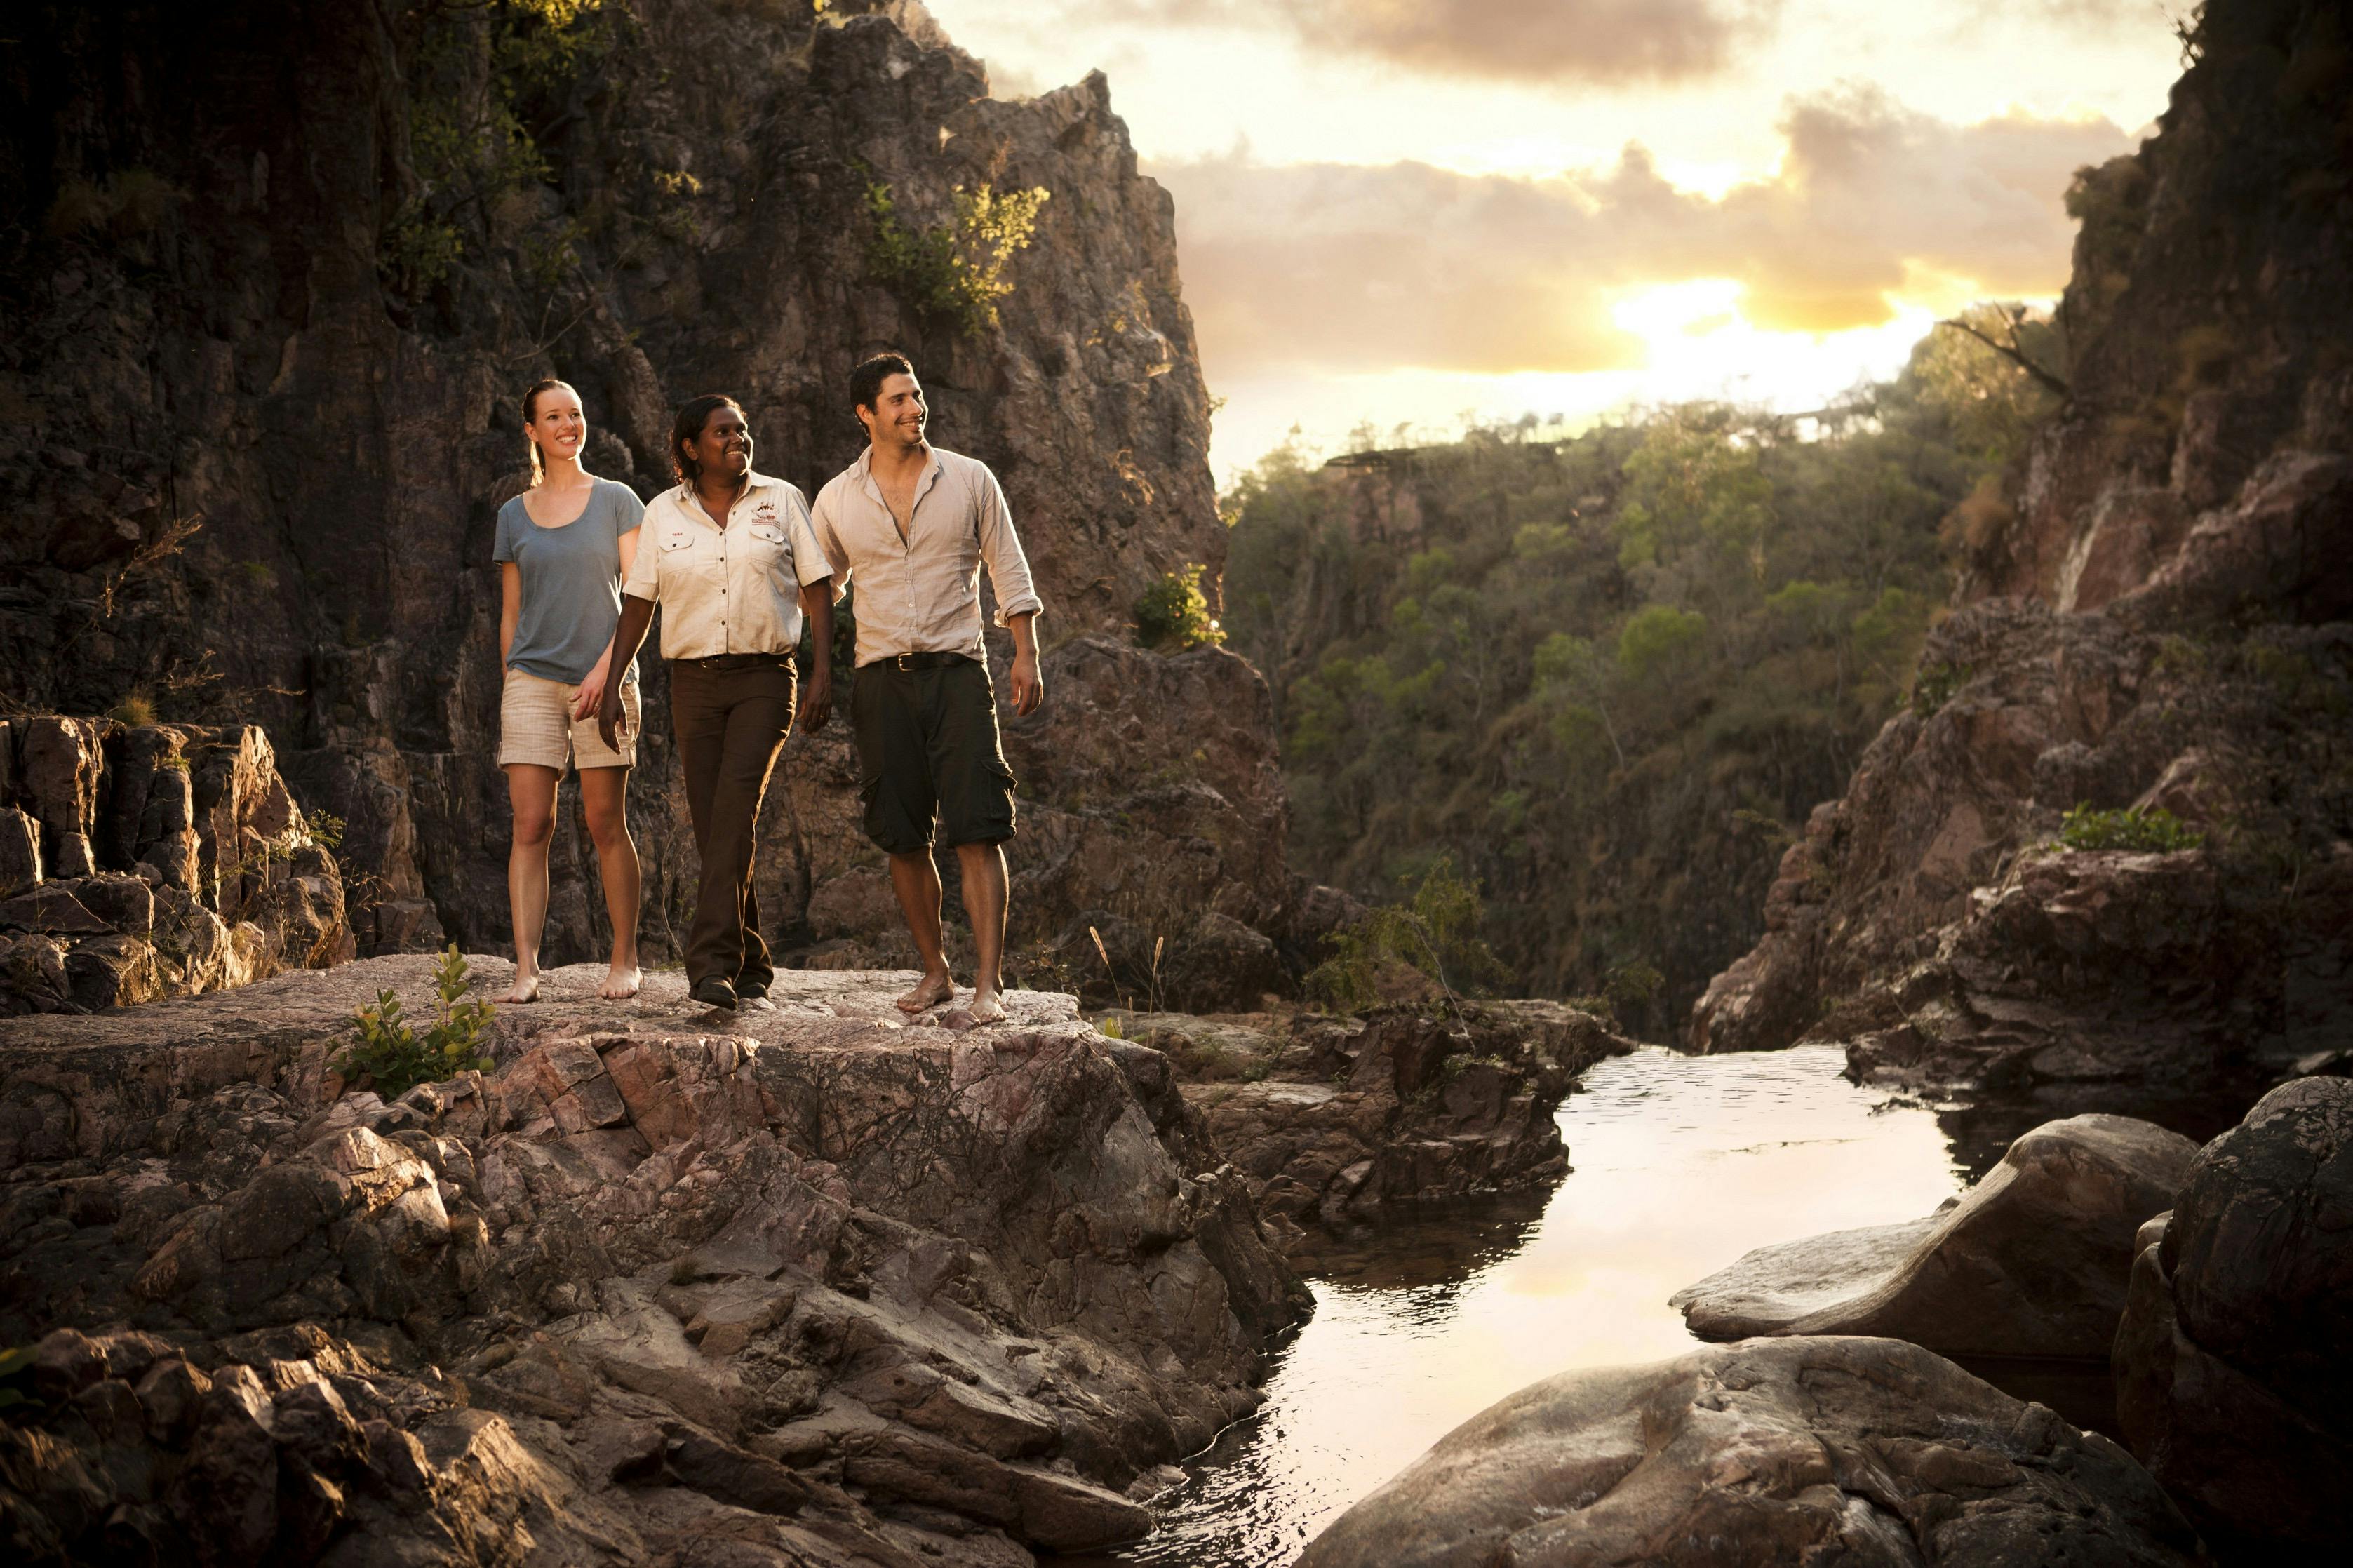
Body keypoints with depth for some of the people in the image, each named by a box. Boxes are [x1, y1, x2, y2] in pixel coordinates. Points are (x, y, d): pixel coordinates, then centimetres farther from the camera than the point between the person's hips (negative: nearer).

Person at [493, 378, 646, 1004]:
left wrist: (607, 665, -12)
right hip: (531, 679, 2)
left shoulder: (617, 501, 6)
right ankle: (526, 969, -9)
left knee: (606, 824, -1)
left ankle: (625, 960, 9)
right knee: (531, 825, -6)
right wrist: (510, 688, 11)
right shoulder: (514, 516, 13)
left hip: (603, 678, -2)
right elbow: (511, 614, 16)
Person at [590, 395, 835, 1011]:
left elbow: (817, 588, 5)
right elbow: (637, 602, 10)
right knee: (716, 826, 1)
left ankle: (711, 962, -25)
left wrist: (823, 670, -5)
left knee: (736, 807, -20)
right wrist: (612, 683, 4)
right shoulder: (664, 514, 9)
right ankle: (751, 965, 13)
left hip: (763, 678, -2)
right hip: (693, 681, 3)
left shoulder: (781, 501, 5)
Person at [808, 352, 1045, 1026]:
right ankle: (934, 971, 19)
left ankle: (988, 984, -12)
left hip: (957, 669, -2)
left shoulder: (970, 480, 3)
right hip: (881, 677, 2)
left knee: (977, 831, -11)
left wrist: (1026, 655, 0)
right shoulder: (836, 500, 6)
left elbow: (1009, 571, 7)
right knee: (903, 838, 4)